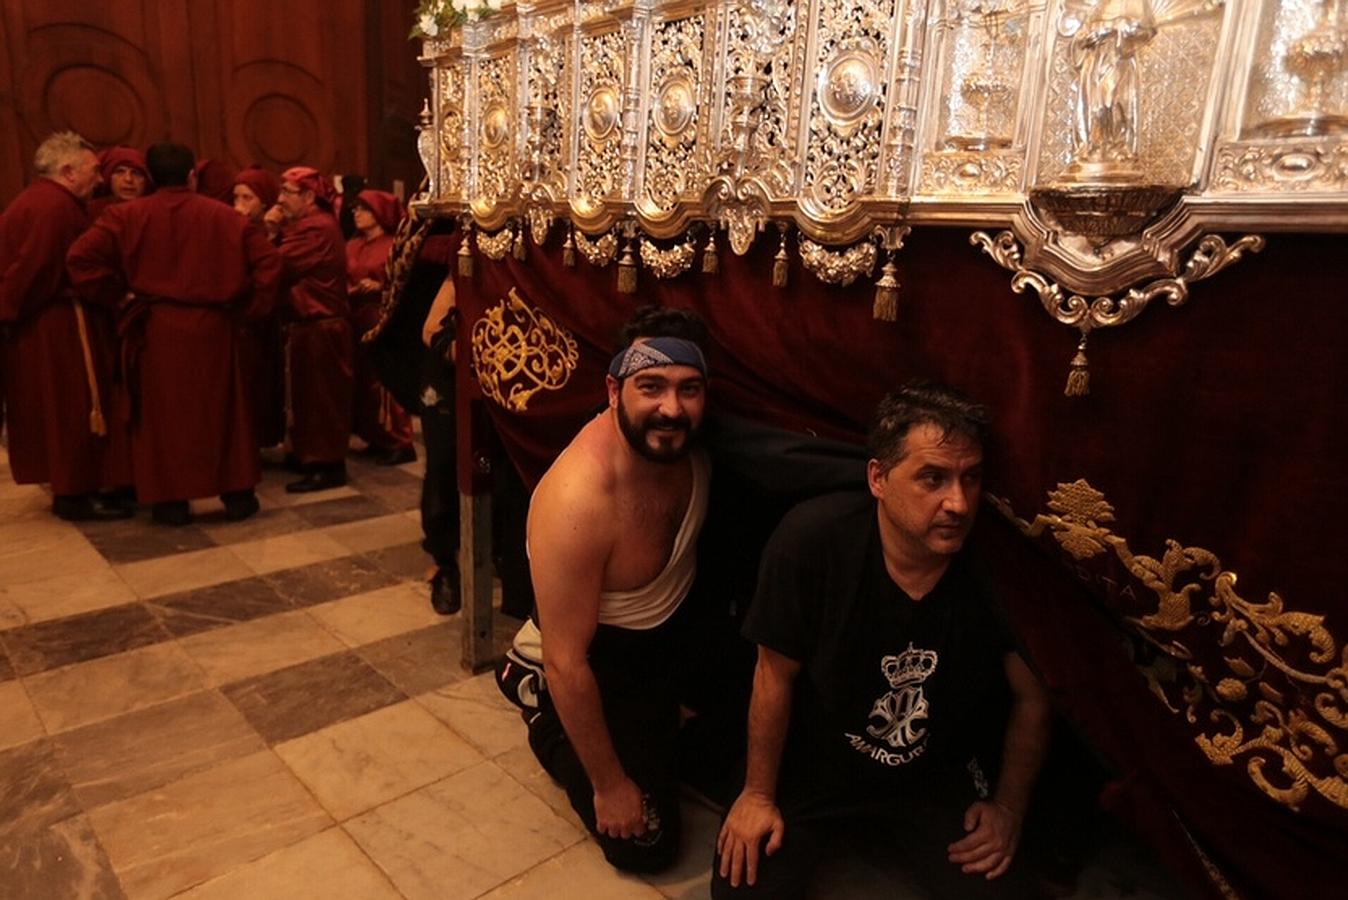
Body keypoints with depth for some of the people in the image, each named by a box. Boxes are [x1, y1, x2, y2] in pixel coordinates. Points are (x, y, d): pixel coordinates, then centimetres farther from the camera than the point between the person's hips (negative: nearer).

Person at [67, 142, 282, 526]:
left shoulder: (126, 216, 0)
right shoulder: (224, 216, 1)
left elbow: (81, 258, -10)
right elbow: (268, 261, -4)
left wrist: (118, 296, 2)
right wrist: (247, 310, 2)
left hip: (154, 328, 0)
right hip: (213, 326, 1)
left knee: (162, 413, 9)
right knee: (224, 411, 11)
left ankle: (172, 501, 13)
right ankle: (237, 494, 15)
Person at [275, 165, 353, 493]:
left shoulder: (317, 228, -17)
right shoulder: (306, 225, 19)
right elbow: (285, 264, 12)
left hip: (319, 327, -10)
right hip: (309, 324, 10)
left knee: (320, 397, -4)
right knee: (311, 396, 15)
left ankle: (328, 466, 3)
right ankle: (312, 457, 25)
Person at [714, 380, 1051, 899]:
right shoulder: (812, 538, -28)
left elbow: (1033, 697, -2)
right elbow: (776, 674, -14)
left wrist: (1009, 808, 2)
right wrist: (758, 794, -5)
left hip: (935, 779, 2)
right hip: (808, 769, -1)